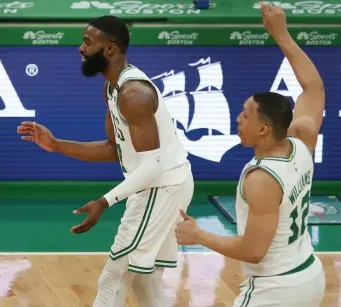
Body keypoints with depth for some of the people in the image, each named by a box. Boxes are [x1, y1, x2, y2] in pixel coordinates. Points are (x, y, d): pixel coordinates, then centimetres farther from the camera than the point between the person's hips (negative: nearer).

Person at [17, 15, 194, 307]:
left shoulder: (133, 93, -24)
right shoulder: (113, 87, 8)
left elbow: (151, 165, -27)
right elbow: (116, 149, 13)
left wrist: (105, 202, -35)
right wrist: (56, 145, 5)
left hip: (163, 187, -10)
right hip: (158, 186, 10)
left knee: (113, 282, -4)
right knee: (143, 280, 18)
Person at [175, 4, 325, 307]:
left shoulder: (261, 180, -24)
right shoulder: (301, 145, -3)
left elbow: (253, 251, -24)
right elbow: (314, 87, 12)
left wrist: (198, 235, -14)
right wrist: (282, 35, 12)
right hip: (311, 277, 9)